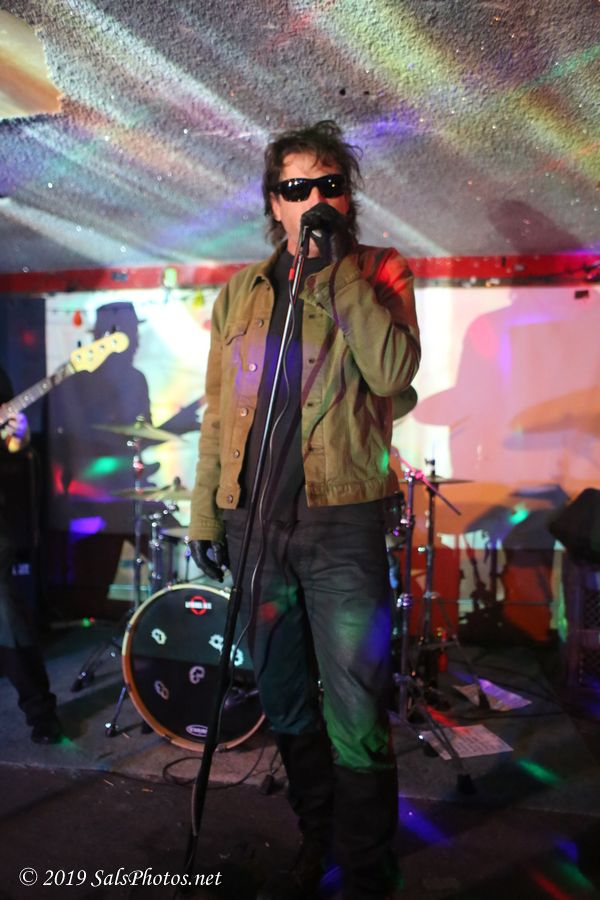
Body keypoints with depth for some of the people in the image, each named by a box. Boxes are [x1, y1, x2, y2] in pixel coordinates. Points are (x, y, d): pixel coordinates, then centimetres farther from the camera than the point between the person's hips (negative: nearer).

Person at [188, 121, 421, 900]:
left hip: (340, 520, -4)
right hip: (253, 522, 4)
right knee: (286, 705, 16)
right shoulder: (240, 292, 13)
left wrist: (337, 269, -15)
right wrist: (204, 513, 10)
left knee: (355, 718, -1)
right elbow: (218, 412, 13)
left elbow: (395, 373, -16)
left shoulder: (380, 273, 3)